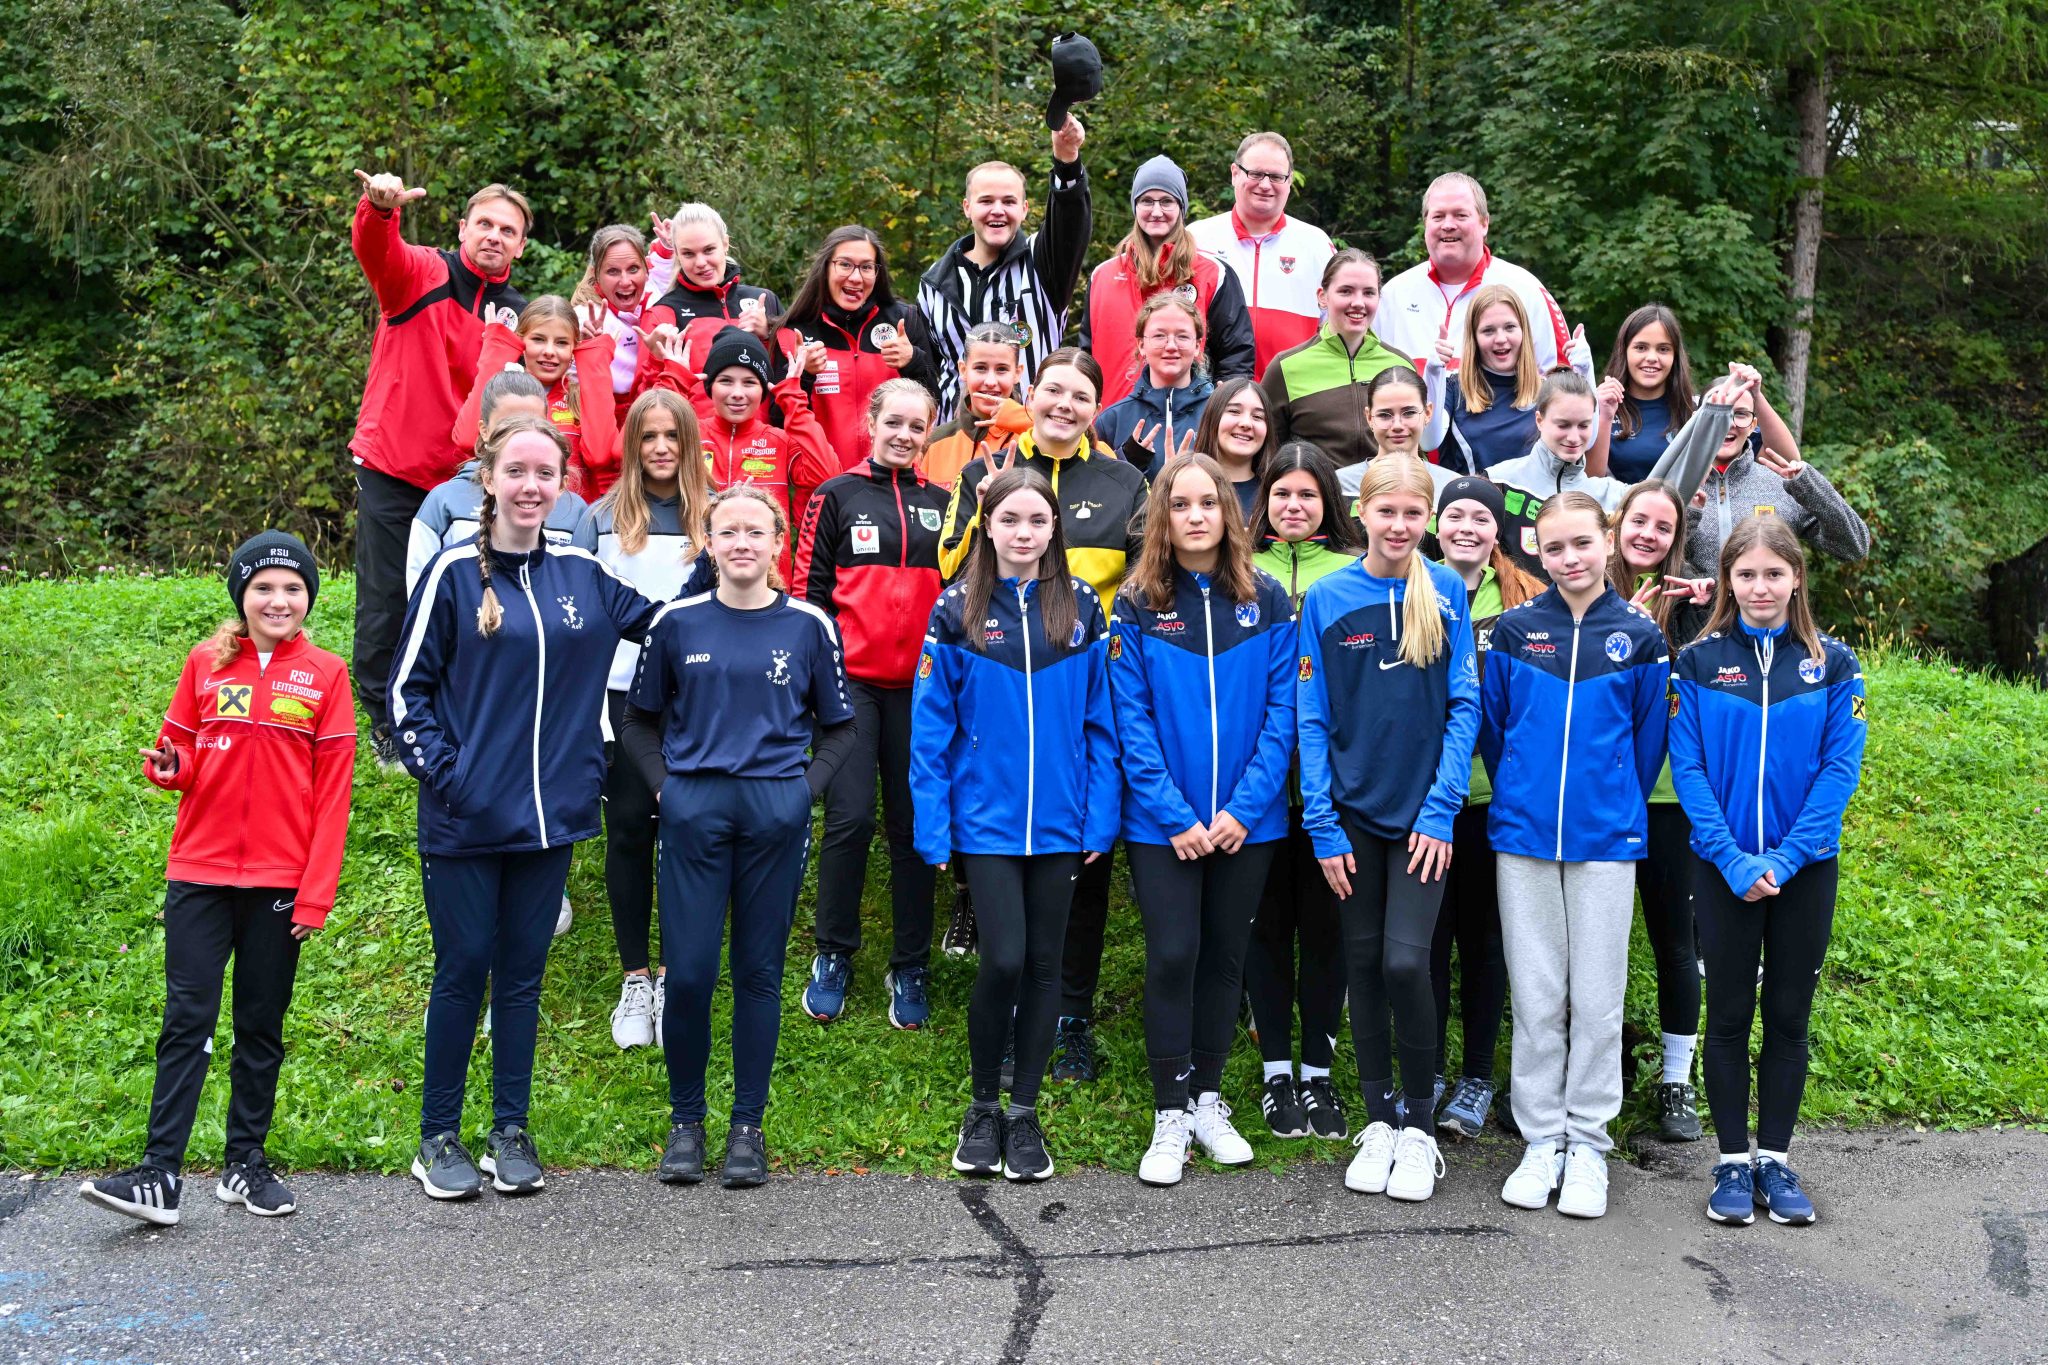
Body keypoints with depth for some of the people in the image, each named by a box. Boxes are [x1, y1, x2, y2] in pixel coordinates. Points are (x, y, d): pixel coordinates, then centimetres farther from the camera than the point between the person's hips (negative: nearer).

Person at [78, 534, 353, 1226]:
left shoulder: (325, 675, 1)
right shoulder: (206, 664, 5)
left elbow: (333, 790, -1)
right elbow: (182, 757, 12)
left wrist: (316, 895, -5)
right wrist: (167, 766, -14)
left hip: (279, 881, -1)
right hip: (200, 872, 1)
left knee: (262, 1026, 9)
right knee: (187, 1020, -2)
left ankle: (245, 1162, 20)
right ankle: (160, 1174, 1)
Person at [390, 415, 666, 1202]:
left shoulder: (582, 575, 6)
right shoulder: (454, 573, -4)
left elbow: (664, 620, 21)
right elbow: (406, 687, -2)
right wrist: (440, 769, -11)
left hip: (550, 814, 3)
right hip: (465, 818, -3)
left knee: (523, 973, 11)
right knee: (463, 971, 3)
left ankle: (511, 1132, 22)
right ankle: (438, 1138, 17)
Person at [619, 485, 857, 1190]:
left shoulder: (808, 626, 5)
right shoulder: (678, 622, 6)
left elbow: (838, 726, 13)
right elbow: (641, 720, 15)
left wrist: (805, 788, 1)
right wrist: (663, 783, 2)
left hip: (776, 811, 0)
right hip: (693, 809, 0)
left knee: (760, 970, 5)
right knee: (687, 971, -2)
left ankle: (748, 1125, 17)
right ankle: (685, 1119, 16)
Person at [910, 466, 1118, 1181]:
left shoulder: (1082, 608, 3)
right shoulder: (956, 611, -2)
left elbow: (1100, 722, 3)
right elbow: (930, 728, -2)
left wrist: (1099, 818, -3)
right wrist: (933, 827, -7)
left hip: (1060, 821, 2)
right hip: (986, 819, -2)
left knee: (1044, 963, 9)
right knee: (1003, 960, -8)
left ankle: (1024, 1111, 24)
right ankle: (983, 1107, 14)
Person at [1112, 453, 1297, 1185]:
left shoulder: (1268, 601, 1)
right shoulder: (1137, 605, -3)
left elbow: (1282, 710, -3)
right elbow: (1131, 719, -6)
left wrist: (1243, 808, -12)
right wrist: (1175, 815, -14)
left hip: (1248, 820, 2)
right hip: (1162, 822, -2)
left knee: (1225, 956, 11)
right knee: (1172, 955, -2)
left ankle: (1208, 1099, 26)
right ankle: (1171, 1115, 10)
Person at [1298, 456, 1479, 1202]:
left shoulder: (1447, 593, -1)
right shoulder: (1327, 598, -1)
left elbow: (1463, 706, -1)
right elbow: (1312, 719, 0)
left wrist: (1442, 809, -9)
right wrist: (1323, 823, -6)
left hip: (1422, 814, -1)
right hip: (1354, 811, 1)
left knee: (1405, 960, -11)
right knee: (1363, 963, 8)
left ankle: (1419, 1125, 8)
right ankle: (1379, 1122, 22)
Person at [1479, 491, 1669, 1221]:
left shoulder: (1640, 638, 1)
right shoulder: (1514, 630, 2)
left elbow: (1647, 740, 8)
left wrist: (1616, 806, 11)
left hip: (1606, 837, -1)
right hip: (1523, 834, 1)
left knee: (1597, 997, 4)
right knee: (1536, 995, 6)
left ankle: (1588, 1143, 15)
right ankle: (1541, 1140, 17)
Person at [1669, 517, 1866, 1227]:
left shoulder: (1832, 662, 1)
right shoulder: (1699, 662, -1)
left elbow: (1841, 767, -4)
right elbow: (1687, 767, -6)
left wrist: (1786, 856, -14)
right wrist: (1735, 860, -15)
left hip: (1806, 867, 1)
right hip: (1723, 867, -1)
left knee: (1789, 1015, 8)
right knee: (1729, 1014, 5)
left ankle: (1775, 1159, 20)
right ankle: (1732, 1162, 15)